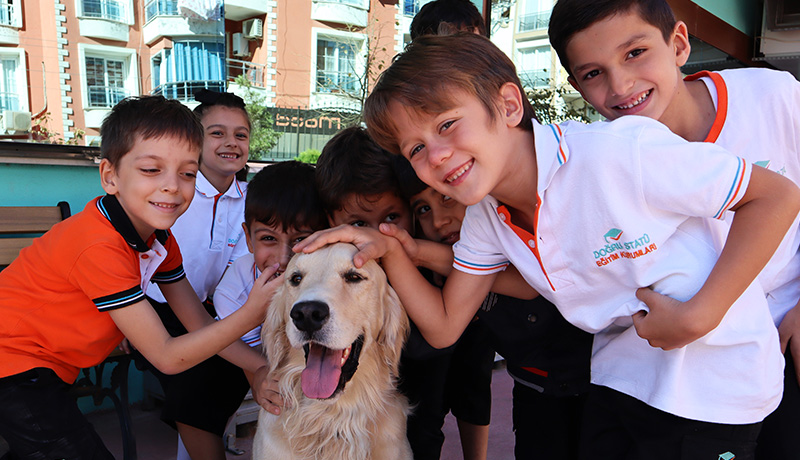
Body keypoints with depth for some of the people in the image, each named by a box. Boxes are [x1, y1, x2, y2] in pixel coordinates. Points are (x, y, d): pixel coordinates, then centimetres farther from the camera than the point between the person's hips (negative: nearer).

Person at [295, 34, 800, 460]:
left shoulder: (616, 150, -27)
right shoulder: (485, 217, -6)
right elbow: (443, 328, -3)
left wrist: (698, 315, -23)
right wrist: (391, 250, -16)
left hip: (715, 384, -4)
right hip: (618, 377, 5)